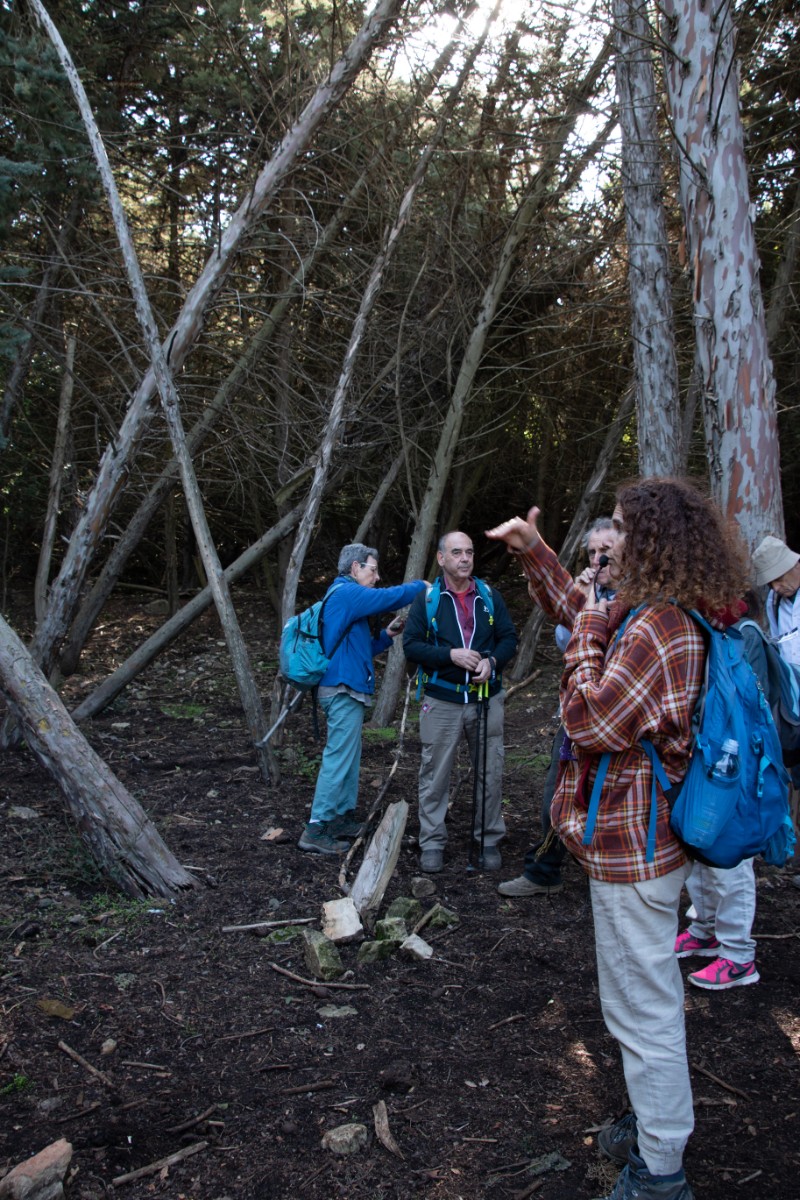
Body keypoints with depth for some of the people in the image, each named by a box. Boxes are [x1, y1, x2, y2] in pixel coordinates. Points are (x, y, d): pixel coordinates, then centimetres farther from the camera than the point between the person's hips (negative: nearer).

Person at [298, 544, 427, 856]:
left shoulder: (345, 597, 21)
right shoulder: (346, 593, -11)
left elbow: (360, 649, 23)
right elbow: (391, 597, -15)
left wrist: (387, 635, 11)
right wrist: (422, 586, 1)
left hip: (345, 690, 11)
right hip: (343, 689, -11)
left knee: (349, 757, 15)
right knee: (339, 758, -9)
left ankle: (343, 818, 23)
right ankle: (316, 829, -7)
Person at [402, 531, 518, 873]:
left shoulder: (490, 596, 5)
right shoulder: (427, 599, -1)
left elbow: (509, 637, 8)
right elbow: (411, 645, -6)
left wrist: (492, 661, -13)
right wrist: (450, 655, -19)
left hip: (486, 698, 2)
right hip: (441, 703, -2)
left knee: (490, 773, 9)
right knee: (435, 774, 5)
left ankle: (489, 839, 23)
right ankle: (432, 842, 17)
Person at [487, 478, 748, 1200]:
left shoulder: (661, 628, -26)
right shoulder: (650, 615, 6)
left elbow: (591, 722, -25)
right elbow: (581, 614, 23)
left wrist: (590, 633, -15)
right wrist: (534, 551, 20)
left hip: (633, 846, -11)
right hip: (646, 839, 11)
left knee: (643, 1007, 5)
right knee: (653, 996, 25)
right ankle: (659, 1125, 44)